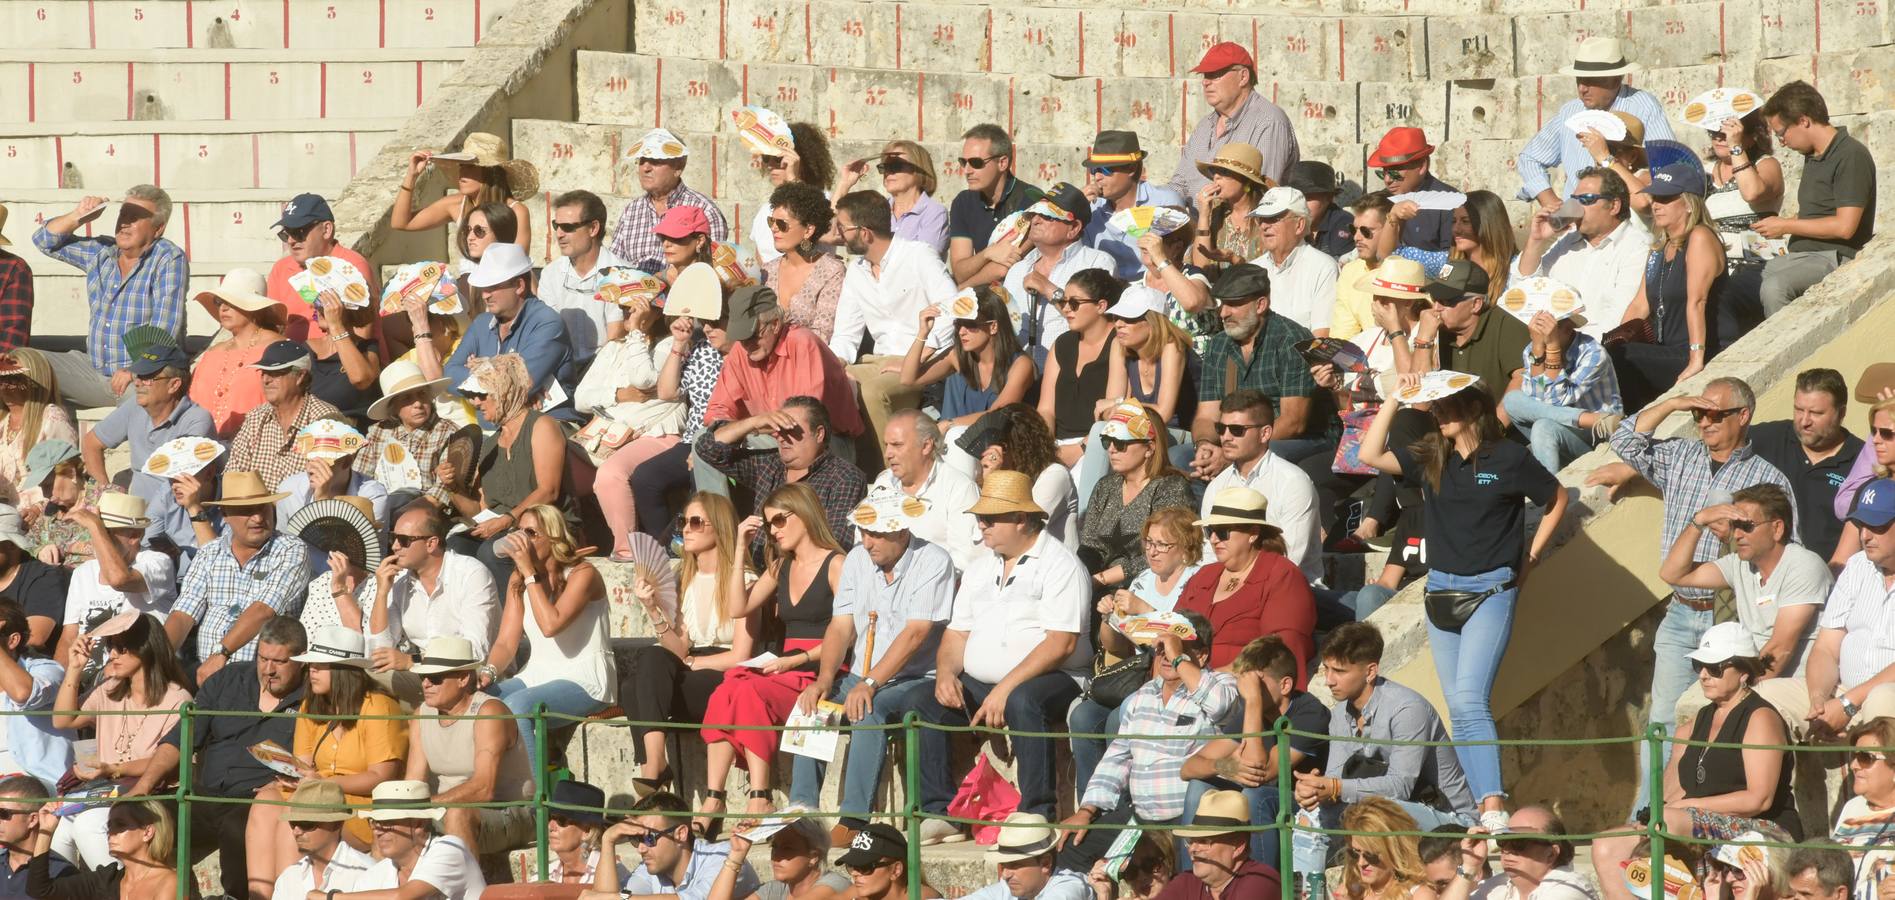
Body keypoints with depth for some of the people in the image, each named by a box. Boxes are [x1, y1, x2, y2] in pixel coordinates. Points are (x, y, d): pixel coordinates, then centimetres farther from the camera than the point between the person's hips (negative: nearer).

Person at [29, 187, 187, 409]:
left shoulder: (169, 260, -6)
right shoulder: (102, 253, 14)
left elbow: (165, 325, -15)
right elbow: (45, 241, 23)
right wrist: (78, 216, 5)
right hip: (95, 371, 7)